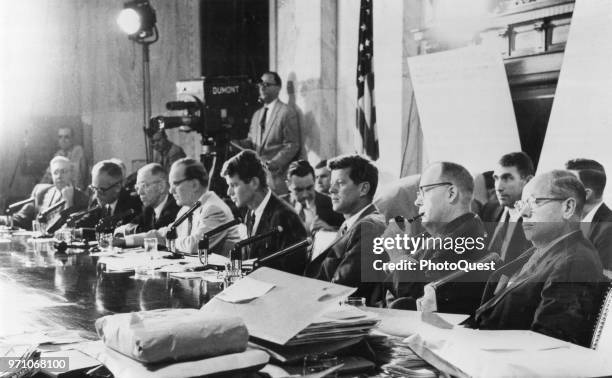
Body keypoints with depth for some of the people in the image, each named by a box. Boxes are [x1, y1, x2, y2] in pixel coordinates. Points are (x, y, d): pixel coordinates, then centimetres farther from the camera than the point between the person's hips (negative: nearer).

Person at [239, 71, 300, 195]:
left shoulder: (287, 112, -3)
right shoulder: (257, 115, 21)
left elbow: (292, 145, -7)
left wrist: (276, 162, -20)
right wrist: (237, 143, 1)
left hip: (277, 174, -6)